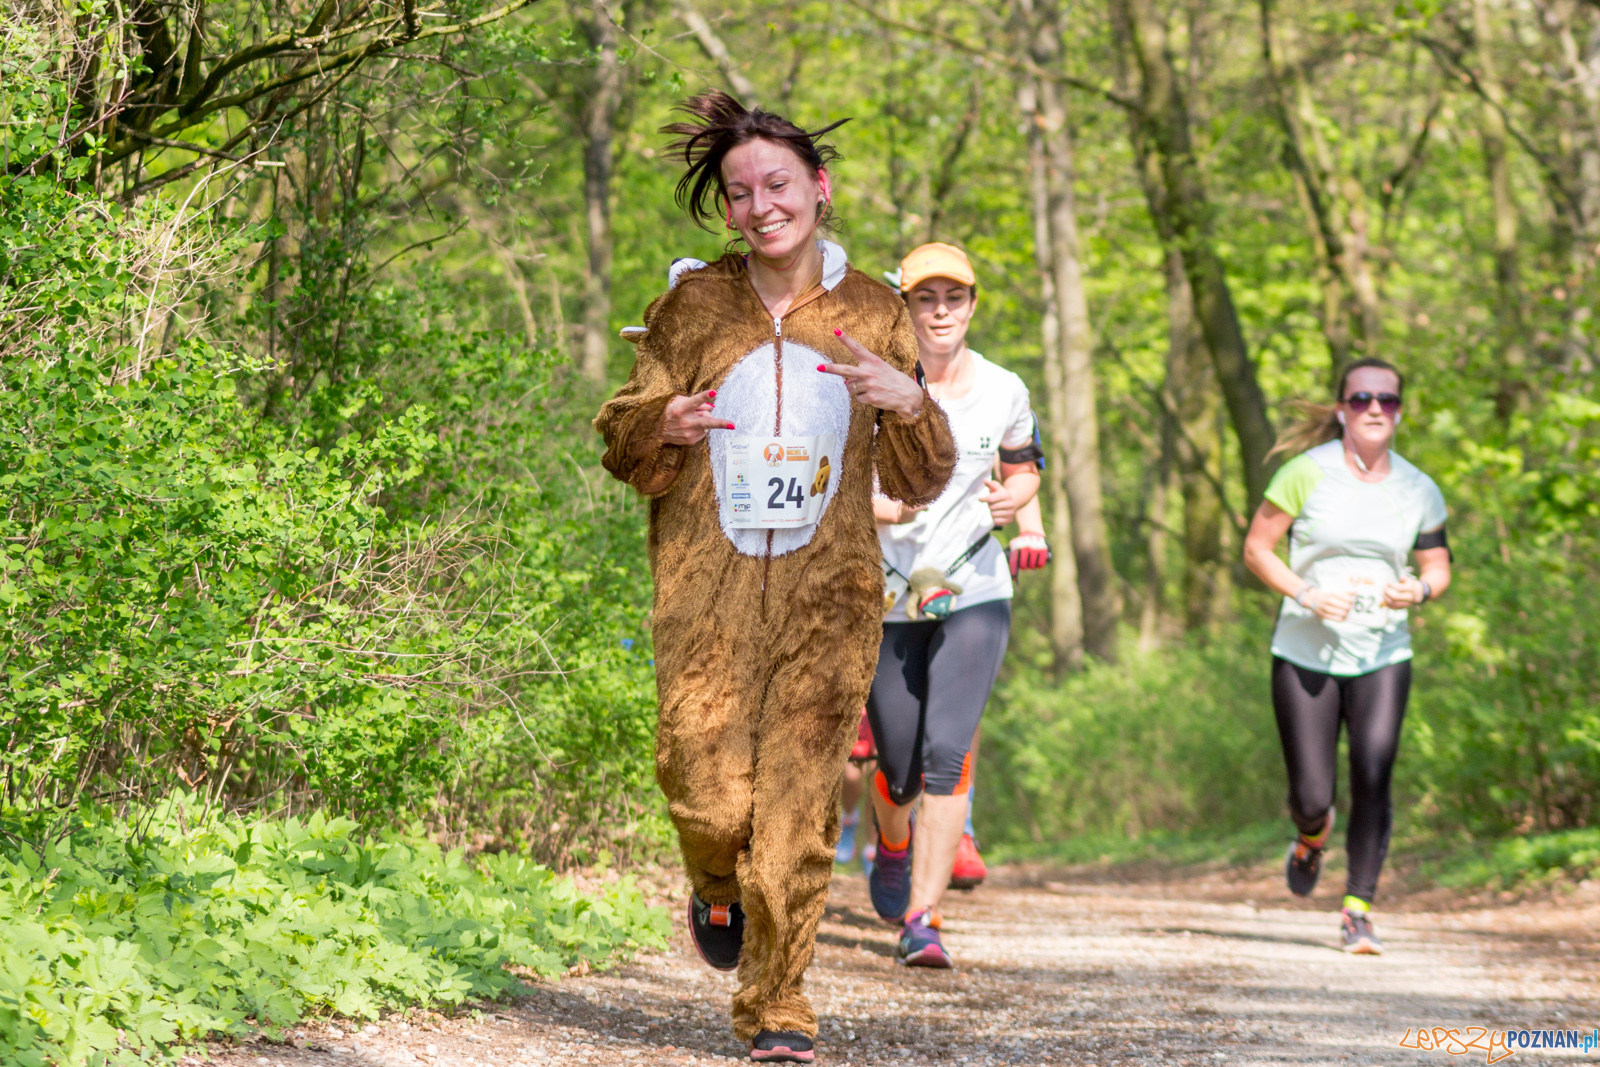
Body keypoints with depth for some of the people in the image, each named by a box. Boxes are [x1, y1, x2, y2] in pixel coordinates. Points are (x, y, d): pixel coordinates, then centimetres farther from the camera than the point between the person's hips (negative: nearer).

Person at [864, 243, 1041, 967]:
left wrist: (1013, 499, -8)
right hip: (886, 600, 0)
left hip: (973, 592, 0)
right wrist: (879, 507, -23)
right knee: (900, 768, 8)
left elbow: (1025, 470, 15)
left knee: (947, 754, -17)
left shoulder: (1003, 391, 1)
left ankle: (922, 920, -15)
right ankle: (892, 846, 45)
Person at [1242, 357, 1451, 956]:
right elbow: (1256, 549, -2)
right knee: (1312, 798, -1)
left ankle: (1358, 910, -3)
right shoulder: (1307, 473, -6)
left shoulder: (1418, 491, 3)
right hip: (1305, 654, -2)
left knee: (1373, 781, -15)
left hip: (1383, 655, 2)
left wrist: (1420, 591, -11)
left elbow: (1438, 567, 13)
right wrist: (1306, 595, -18)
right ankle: (1313, 837, 37)